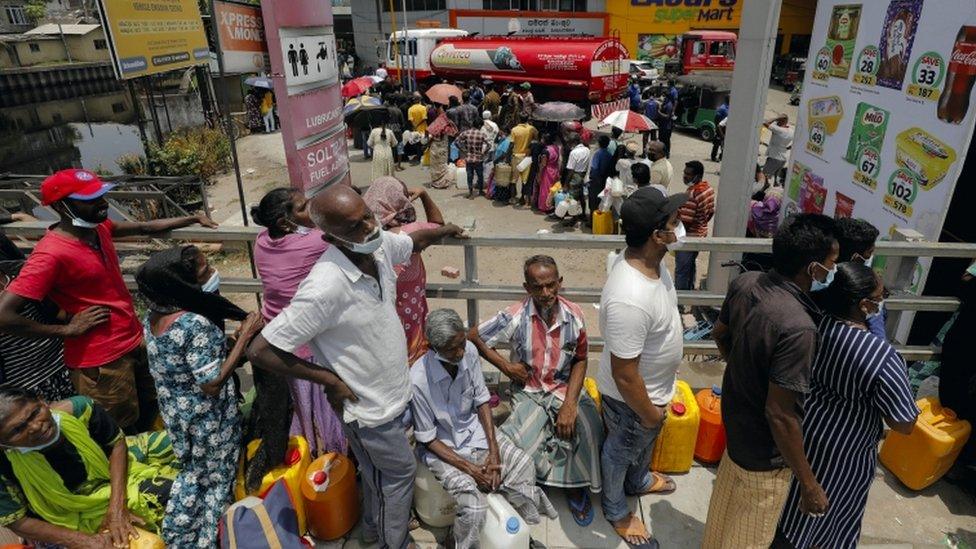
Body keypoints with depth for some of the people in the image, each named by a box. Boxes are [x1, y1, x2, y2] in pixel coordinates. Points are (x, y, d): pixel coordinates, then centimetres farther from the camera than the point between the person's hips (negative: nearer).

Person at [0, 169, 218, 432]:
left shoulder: (98, 227, 0)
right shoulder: (51, 254, -24)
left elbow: (145, 228, 16)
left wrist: (193, 219, 15)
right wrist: (67, 330, -19)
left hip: (135, 341, 8)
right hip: (101, 362, -8)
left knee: (150, 414, 25)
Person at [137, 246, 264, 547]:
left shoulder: (154, 316, -4)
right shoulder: (196, 324, -32)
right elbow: (211, 384, -28)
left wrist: (225, 346, 5)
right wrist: (245, 335, -27)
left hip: (176, 412, 8)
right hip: (207, 420, -8)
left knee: (193, 471, 27)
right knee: (216, 478, 16)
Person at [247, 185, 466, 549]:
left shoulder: (380, 244, -13)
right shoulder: (325, 288, -36)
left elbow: (414, 241, 12)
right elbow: (259, 351, -30)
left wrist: (445, 231, 29)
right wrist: (329, 379, -21)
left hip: (394, 392, 7)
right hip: (369, 407, -7)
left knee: (380, 471, 28)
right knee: (399, 472, 17)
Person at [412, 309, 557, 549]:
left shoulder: (469, 351, -16)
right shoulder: (418, 381, -28)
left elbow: (482, 401, -2)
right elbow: (428, 439, -15)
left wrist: (494, 450, -10)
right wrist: (469, 468, -19)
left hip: (474, 430, 5)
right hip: (441, 447, -5)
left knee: (523, 464, -11)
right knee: (473, 506, -24)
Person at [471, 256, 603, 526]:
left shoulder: (574, 314, -9)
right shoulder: (515, 317, -16)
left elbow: (580, 361, -1)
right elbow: (474, 337, -5)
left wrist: (569, 404, -12)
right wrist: (506, 366, -9)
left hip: (566, 388, 2)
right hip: (529, 391, -1)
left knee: (590, 429, -23)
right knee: (521, 441, -26)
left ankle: (577, 486, 6)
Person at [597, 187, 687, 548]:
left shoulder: (647, 258, -16)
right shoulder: (630, 299, -44)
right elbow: (624, 376, -31)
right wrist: (649, 414, -19)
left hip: (654, 389, 9)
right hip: (631, 399, -8)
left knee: (645, 444, 35)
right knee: (621, 453, 22)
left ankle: (639, 481, 67)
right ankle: (616, 511, 53)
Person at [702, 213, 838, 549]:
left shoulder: (744, 283, -12)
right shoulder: (797, 327, -36)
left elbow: (720, 334, 6)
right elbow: (779, 414, -30)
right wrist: (809, 484, -18)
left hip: (735, 413, 8)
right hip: (764, 450, -8)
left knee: (728, 503, 33)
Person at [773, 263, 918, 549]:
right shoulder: (883, 358, -32)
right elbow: (904, 424, -20)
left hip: (801, 427, 5)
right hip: (844, 449, -5)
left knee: (792, 496, 28)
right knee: (824, 505, 22)